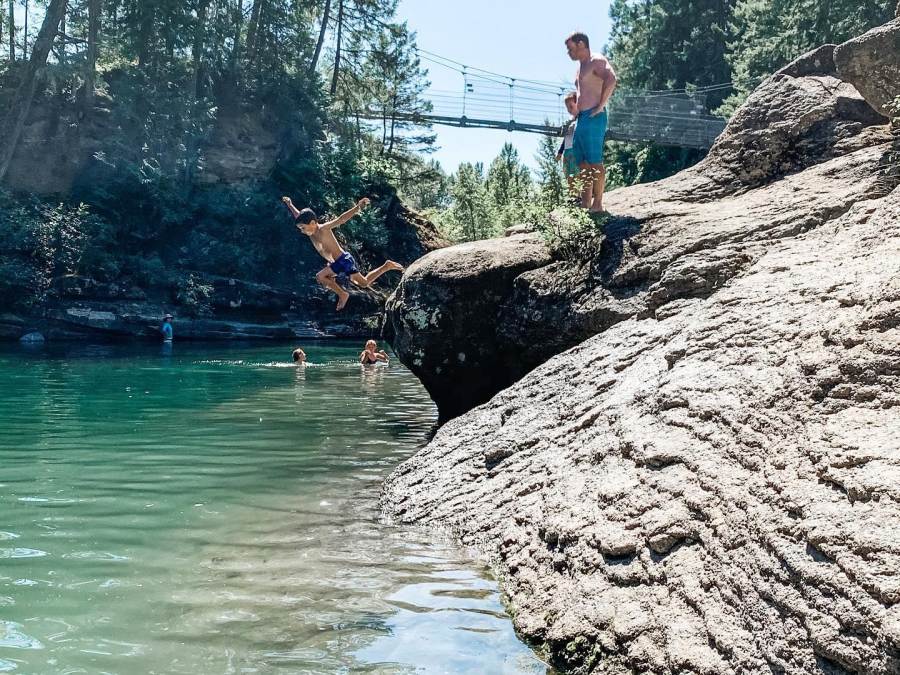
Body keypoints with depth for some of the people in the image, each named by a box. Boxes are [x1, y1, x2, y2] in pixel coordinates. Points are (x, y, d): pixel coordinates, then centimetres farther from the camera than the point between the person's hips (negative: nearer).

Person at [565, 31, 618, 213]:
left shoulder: (596, 61, -7)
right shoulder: (581, 66, 23)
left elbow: (611, 80, -24)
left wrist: (601, 106, -22)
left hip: (593, 118, -10)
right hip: (582, 119, 10)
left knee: (595, 162, -9)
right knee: (582, 163, 10)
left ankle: (597, 204, -7)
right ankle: (585, 204, 14)